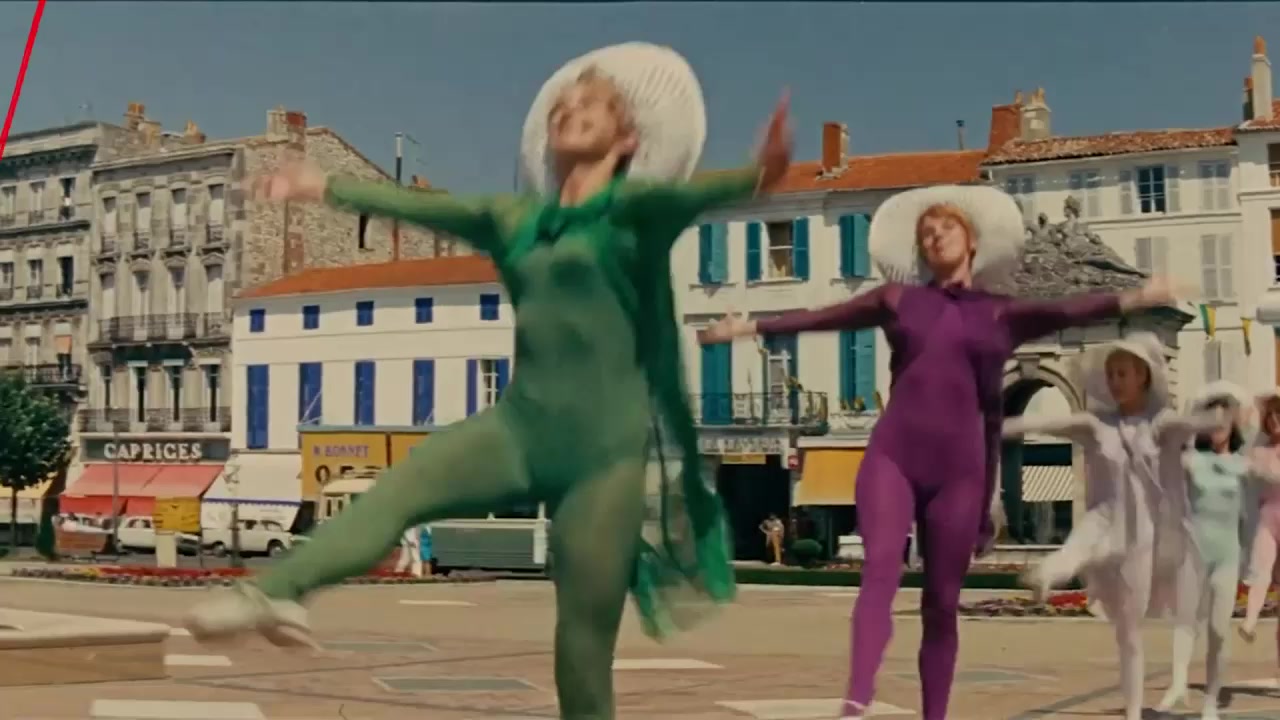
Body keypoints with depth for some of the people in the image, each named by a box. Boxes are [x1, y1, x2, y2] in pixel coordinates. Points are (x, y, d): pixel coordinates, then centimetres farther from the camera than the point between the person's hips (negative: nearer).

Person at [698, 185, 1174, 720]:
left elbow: (1068, 311, -1)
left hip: (957, 470, 1)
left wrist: (1132, 299, -17)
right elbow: (820, 317, 20)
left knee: (942, 605, 4)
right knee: (881, 569, -23)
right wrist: (749, 326, 21)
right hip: (891, 457, -1)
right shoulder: (899, 298, 16)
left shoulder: (1000, 314, 13)